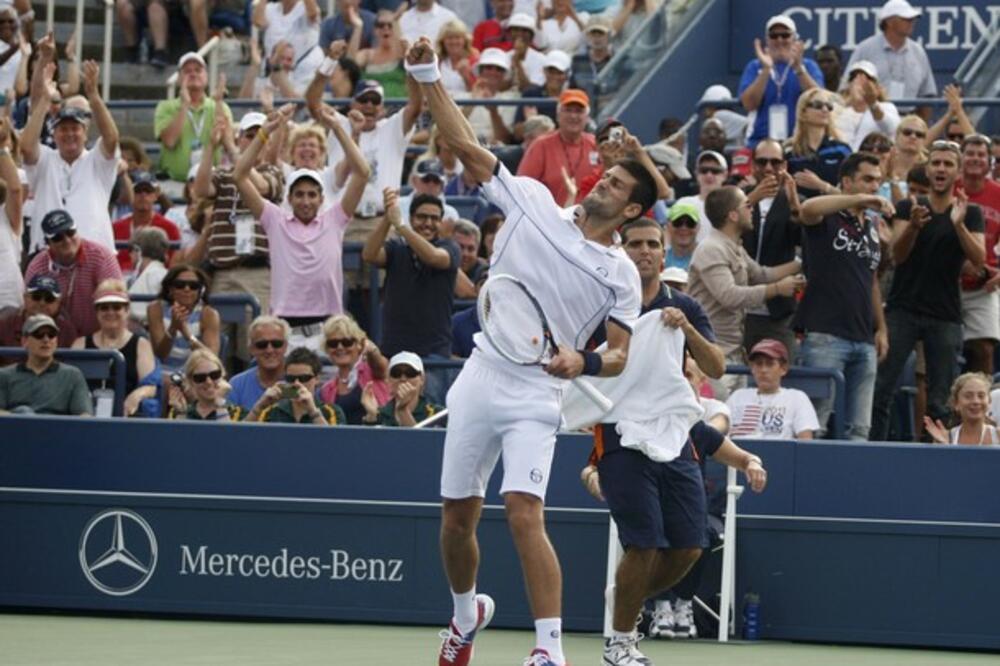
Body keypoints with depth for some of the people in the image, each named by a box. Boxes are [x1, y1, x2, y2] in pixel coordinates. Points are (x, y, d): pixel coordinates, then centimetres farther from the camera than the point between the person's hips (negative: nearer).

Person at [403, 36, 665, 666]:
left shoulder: (621, 273, 0)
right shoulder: (534, 202, 4)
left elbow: (620, 354, 0)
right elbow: (468, 147, 1)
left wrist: (584, 361, -22)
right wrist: (429, 77, -7)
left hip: (536, 398, -3)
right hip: (481, 380, 3)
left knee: (525, 514, -20)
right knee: (458, 515, 10)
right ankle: (468, 610, 39)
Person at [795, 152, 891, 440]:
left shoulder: (872, 226, 18)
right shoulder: (827, 220, -2)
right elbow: (808, 210, -27)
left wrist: (881, 328, 20)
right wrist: (860, 199, -30)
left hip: (864, 340, 7)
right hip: (825, 336, -7)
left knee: (859, 429, 4)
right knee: (814, 423, -8)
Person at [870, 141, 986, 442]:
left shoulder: (971, 214, 7)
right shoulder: (908, 208, 7)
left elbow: (979, 260, -6)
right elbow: (898, 255, -6)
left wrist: (958, 224, -21)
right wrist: (914, 225, -26)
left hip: (945, 316, 0)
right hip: (902, 310, 0)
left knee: (940, 402, -4)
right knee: (881, 390, -8)